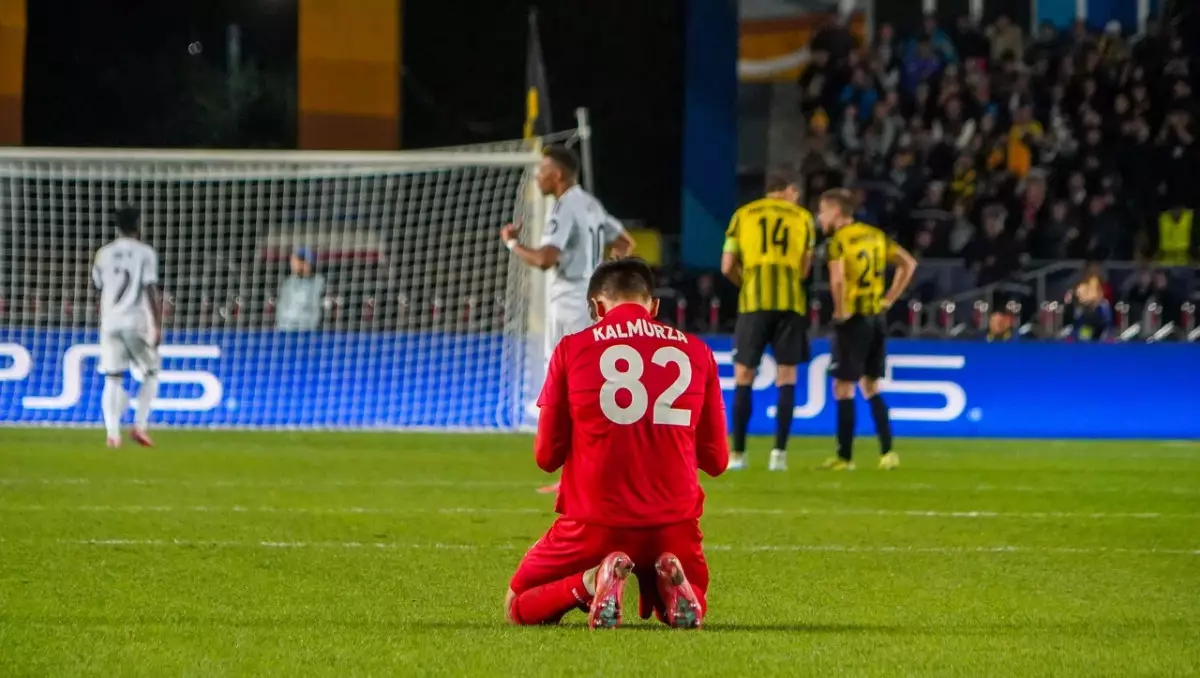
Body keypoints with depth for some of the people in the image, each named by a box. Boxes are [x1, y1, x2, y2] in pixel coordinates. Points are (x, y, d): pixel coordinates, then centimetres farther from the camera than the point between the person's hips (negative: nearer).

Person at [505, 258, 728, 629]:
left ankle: (590, 583, -12)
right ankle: (672, 581, -6)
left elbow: (546, 455, 4)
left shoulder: (572, 348, 0)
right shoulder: (696, 351, 5)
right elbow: (716, 459, 10)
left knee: (519, 609, 19)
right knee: (690, 609, 30)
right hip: (674, 523, 2)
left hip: (596, 520, -2)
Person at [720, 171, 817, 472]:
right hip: (791, 302, 0)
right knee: (786, 378, 5)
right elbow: (804, 269, 8)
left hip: (753, 301, 0)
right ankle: (779, 452, -3)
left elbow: (727, 267, 5)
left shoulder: (743, 215, 9)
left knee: (744, 377, 6)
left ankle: (737, 453, 5)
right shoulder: (803, 218, 10)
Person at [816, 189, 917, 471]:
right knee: (870, 386, 16)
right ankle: (887, 452, 9)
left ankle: (845, 457, 1)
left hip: (853, 320, -7)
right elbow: (909, 263, 13)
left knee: (843, 387, 0)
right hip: (876, 319, 7)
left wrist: (840, 309, -14)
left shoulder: (839, 240, -11)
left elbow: (837, 278, -28)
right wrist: (890, 299, 12)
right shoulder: (876, 235, 10)